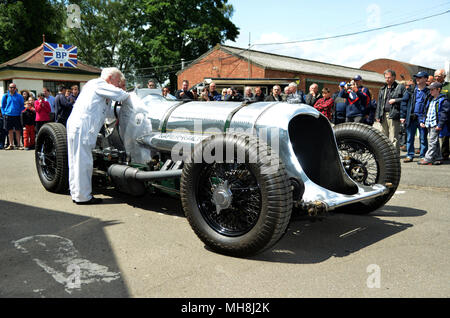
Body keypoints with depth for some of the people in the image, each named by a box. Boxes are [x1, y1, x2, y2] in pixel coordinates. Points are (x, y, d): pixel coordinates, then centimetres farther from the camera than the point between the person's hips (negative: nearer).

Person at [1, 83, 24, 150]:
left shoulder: (19, 96, 4)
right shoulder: (5, 96, 6)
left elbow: (22, 106, 8)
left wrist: (21, 113, -3)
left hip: (17, 116, -1)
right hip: (8, 116, 1)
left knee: (18, 131, 1)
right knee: (10, 131, 6)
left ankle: (18, 145, 8)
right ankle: (11, 145, 12)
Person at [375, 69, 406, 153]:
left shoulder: (400, 87, 4)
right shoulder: (382, 89, 21)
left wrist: (395, 100, -11)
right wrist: (377, 116, 12)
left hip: (393, 116, -5)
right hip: (383, 116, 5)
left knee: (393, 139, -5)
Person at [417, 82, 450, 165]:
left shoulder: (443, 100, -8)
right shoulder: (430, 100, 17)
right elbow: (426, 111, 23)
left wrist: (440, 125, -18)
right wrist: (422, 121, 14)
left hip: (436, 125, -8)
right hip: (429, 124, 8)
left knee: (432, 142, -8)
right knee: (435, 142, 13)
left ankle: (428, 159, -8)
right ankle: (438, 158, 20)